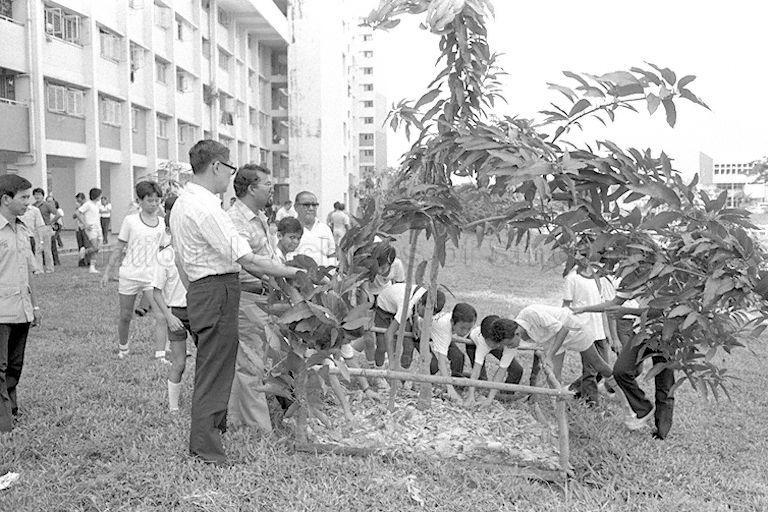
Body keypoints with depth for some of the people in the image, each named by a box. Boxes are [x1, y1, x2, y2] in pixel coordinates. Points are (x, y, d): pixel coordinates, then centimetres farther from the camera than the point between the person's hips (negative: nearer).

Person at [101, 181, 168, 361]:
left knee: (161, 317, -12)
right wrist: (107, 272, 4)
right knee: (125, 317, 13)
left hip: (152, 277, 2)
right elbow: (119, 249, 3)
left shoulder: (161, 223, 4)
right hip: (129, 275, -1)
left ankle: (160, 356, -8)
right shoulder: (130, 221, -4)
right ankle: (123, 347, 38)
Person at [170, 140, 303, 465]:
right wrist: (292, 272, -14)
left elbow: (180, 259, 20)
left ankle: (217, 427, 34)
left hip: (199, 290, 10)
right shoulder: (205, 207, -19)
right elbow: (246, 259, -21)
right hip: (219, 291, -10)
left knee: (209, 368, 19)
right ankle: (206, 450, 9)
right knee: (214, 372, -1)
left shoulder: (182, 203, 14)